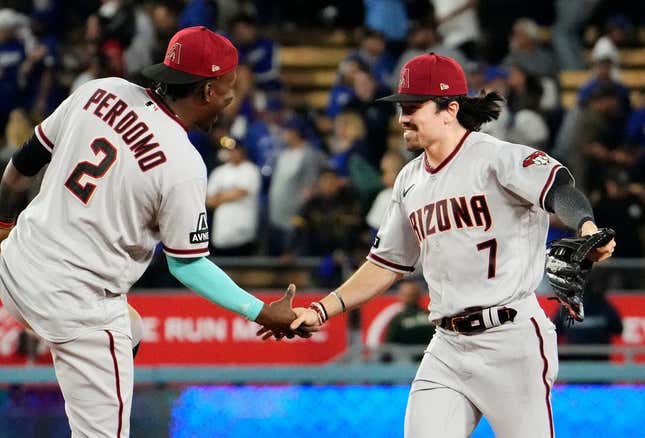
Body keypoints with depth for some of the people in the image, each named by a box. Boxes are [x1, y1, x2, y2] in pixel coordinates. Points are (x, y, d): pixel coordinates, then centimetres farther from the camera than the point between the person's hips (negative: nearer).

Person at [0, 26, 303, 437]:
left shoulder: (100, 92, -2)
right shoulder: (183, 165, -19)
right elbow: (187, 264, -11)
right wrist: (260, 312, -4)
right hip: (80, 305, -7)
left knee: (128, 333, 32)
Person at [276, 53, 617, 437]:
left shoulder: (497, 157, -8)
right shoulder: (410, 180, 16)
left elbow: (559, 188, -25)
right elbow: (387, 265, 23)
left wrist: (588, 229, -47)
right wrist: (320, 311, 15)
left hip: (511, 337, -7)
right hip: (448, 345, 7)